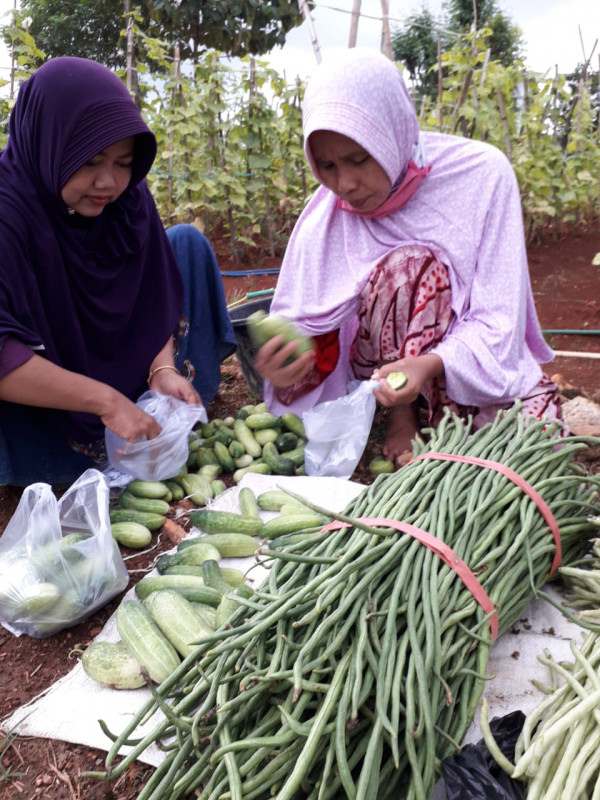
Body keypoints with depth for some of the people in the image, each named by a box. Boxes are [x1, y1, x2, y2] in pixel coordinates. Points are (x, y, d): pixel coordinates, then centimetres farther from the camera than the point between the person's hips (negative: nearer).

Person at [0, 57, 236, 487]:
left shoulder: (128, 195, -11)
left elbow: (156, 296, -6)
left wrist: (163, 368, -23)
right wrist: (105, 401, -38)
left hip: (121, 375, 6)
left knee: (187, 242, 1)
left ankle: (182, 410, 2)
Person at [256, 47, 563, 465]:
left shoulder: (481, 173, -17)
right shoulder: (323, 222, -13)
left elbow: (497, 320, -20)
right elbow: (315, 338, -11)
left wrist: (430, 365, -39)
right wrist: (285, 369, -35)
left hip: (488, 363, 0)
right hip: (384, 362, 1)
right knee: (410, 265, -29)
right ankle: (404, 416, -14)